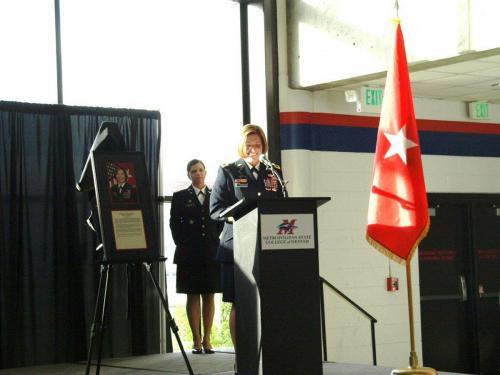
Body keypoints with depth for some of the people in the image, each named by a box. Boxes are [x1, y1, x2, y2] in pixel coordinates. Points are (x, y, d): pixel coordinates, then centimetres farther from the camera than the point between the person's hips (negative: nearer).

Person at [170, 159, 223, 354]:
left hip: (211, 252, 2)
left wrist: (217, 242, 3)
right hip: (189, 254, -1)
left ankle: (207, 339, 7)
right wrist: (182, 244, -2)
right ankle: (197, 340, 1)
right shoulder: (180, 197, 7)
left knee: (209, 296, 2)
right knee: (193, 295, -1)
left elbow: (221, 222, 12)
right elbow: (174, 224, 5)